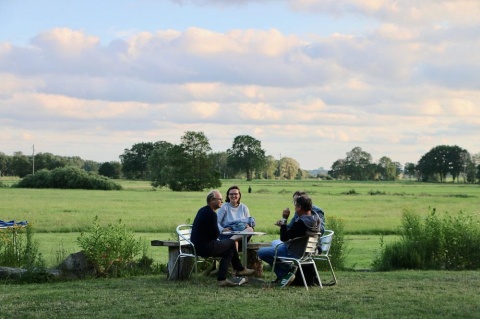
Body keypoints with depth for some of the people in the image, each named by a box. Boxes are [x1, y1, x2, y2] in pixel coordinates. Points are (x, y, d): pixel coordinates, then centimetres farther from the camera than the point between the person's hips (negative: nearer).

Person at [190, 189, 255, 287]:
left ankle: (222, 279, 9)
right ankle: (240, 269, 19)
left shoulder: (203, 210, 14)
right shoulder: (211, 213, -18)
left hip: (197, 245, 10)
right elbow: (216, 234, -14)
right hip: (205, 248, -10)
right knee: (231, 243, 2)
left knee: (228, 251, 16)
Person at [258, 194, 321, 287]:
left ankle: (284, 274, -2)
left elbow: (283, 238, -22)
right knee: (274, 243, 32)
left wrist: (284, 219, -18)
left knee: (261, 252, -5)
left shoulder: (300, 223, -31)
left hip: (295, 253, -10)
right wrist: (283, 224, 3)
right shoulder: (316, 218, -2)